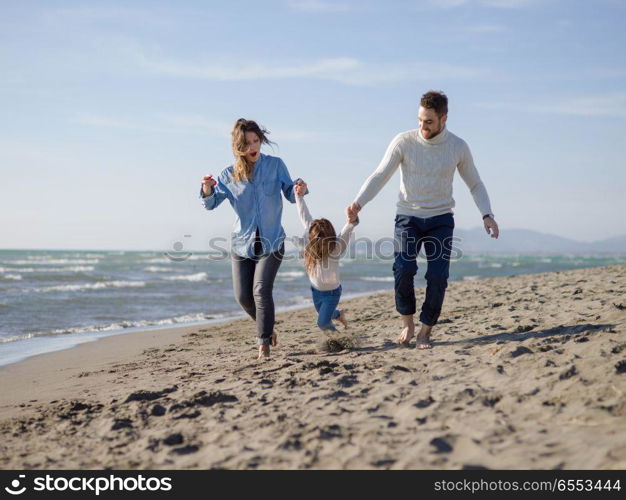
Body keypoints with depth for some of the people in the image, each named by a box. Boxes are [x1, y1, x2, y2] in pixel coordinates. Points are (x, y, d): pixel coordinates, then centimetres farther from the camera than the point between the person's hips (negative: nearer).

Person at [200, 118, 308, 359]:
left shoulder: (275, 165, -3)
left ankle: (263, 344, -11)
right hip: (242, 243, 2)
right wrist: (207, 188, -24)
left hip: (271, 242, -2)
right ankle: (267, 327, 33)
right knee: (243, 297, 5)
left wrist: (299, 188, -23)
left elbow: (291, 196, 0)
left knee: (261, 290, -18)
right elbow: (211, 203, -2)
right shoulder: (230, 174, -1)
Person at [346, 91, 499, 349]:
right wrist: (358, 203, -25)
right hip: (408, 218, -1)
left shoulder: (458, 147, -5)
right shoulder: (404, 141, -10)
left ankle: (425, 333, 5)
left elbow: (475, 184, 6)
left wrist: (487, 215, -9)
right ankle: (407, 323, 0)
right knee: (403, 269, -23)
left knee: (438, 277, -14)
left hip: (441, 220, 1)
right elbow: (380, 176, -9)